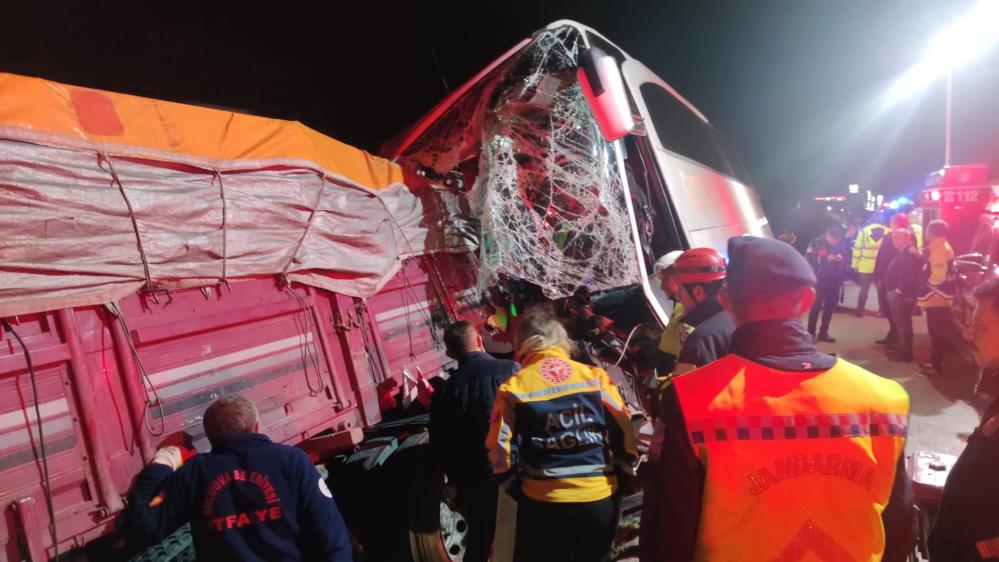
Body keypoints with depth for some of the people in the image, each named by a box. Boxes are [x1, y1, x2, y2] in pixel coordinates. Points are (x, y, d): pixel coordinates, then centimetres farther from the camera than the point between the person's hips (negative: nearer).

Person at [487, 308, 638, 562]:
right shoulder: (595, 376, -3)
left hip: (543, 503, -2)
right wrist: (621, 479, 14)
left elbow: (501, 451, -7)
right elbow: (625, 435, -1)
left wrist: (517, 489, 10)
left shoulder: (514, 387, -7)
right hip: (600, 499, 2)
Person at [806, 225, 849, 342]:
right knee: (816, 305, -4)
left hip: (835, 280, 4)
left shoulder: (841, 245, 5)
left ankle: (823, 332, 18)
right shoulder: (816, 243, -6)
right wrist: (827, 259, -17)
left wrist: (842, 258, -11)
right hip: (819, 279, -4)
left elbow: (847, 257, 10)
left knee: (830, 306, 8)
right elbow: (809, 259, -11)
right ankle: (810, 333, 2)